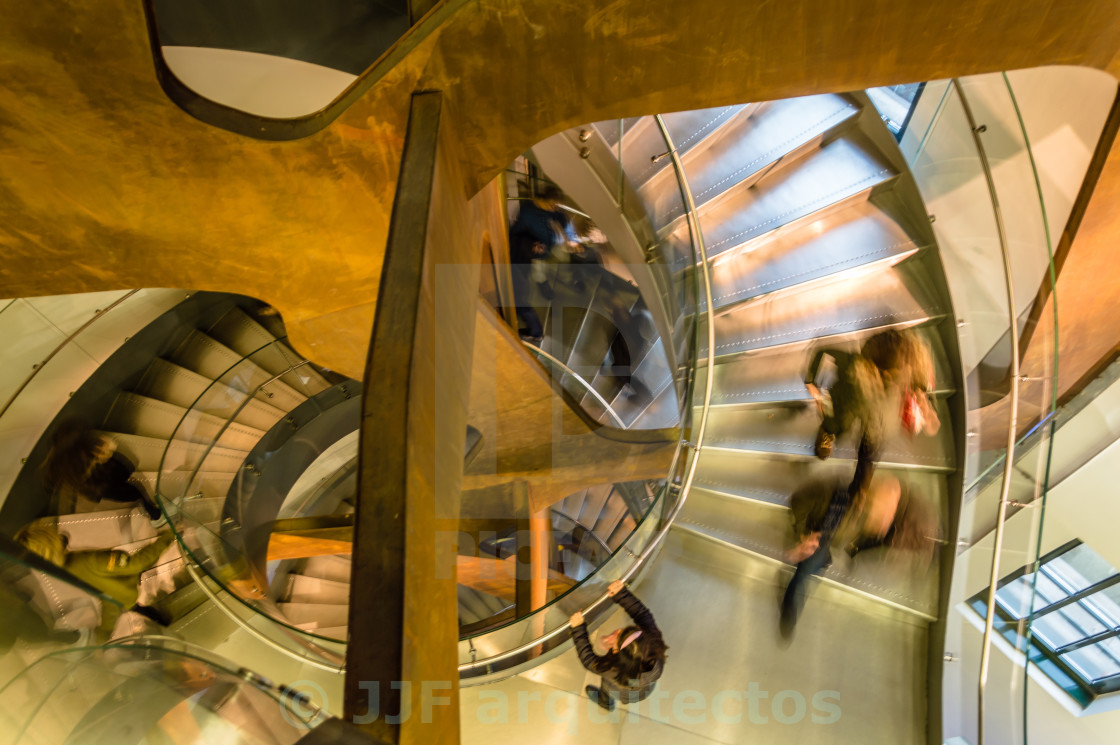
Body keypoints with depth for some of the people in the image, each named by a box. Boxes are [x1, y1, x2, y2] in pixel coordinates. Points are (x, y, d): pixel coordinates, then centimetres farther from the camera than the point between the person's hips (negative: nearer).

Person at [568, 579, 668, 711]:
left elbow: (588, 659, -27)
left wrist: (578, 628, -25)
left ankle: (606, 702, 61)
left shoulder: (612, 671, -46)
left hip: (621, 694, -3)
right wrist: (621, 593, -29)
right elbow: (643, 614, -29)